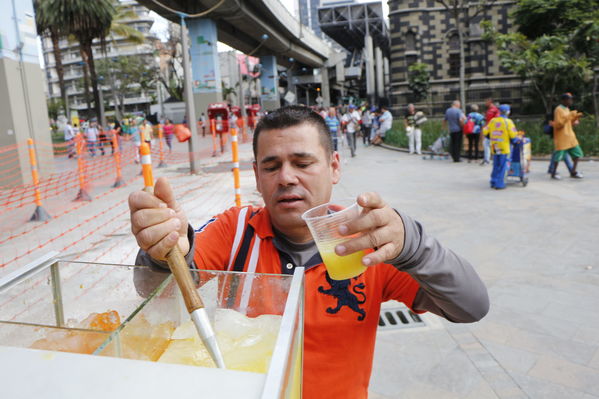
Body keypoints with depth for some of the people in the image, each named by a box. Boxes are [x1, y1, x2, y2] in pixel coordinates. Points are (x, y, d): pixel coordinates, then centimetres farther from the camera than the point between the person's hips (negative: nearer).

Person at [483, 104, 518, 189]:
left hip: (494, 147, 5)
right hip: (504, 147, -4)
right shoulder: (508, 122, -9)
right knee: (503, 166, 2)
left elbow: (485, 132, 5)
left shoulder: (493, 121, 3)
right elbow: (513, 135, -13)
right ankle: (499, 184, 1)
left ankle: (493, 182, 18)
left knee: (496, 165, 16)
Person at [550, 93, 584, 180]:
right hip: (561, 137, -9)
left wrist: (576, 117, 5)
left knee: (577, 153, 7)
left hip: (570, 136, 9)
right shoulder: (558, 109, -12)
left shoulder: (567, 109, 15)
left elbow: (570, 122, 21)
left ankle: (573, 172, 14)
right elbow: (558, 125, -18)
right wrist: (568, 117, -24)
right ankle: (554, 173, 9)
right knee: (559, 155, -5)